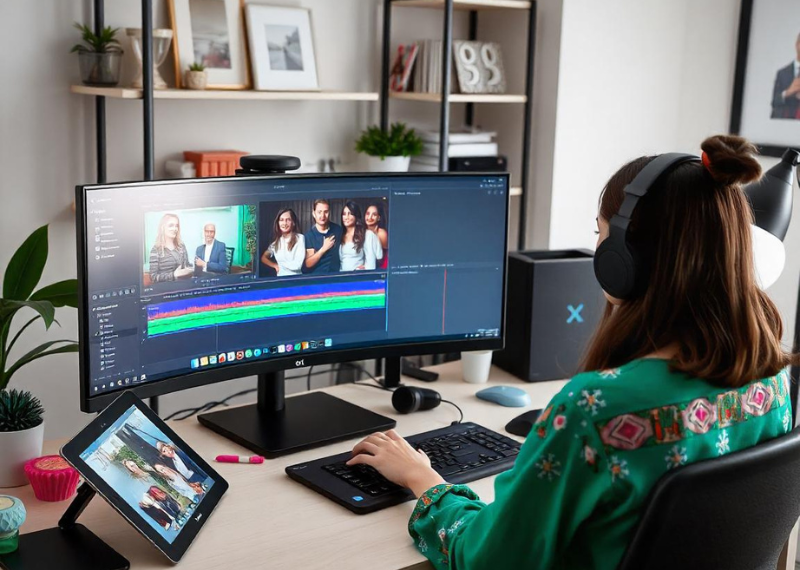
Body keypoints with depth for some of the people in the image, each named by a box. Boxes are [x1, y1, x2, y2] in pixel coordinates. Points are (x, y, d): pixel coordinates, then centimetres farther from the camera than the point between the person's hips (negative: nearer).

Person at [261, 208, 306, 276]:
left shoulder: (300, 238, -6)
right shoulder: (276, 241, 10)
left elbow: (297, 265, -12)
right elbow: (263, 258, 22)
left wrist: (280, 264, 3)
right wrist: (275, 266, 7)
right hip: (280, 278, 3)